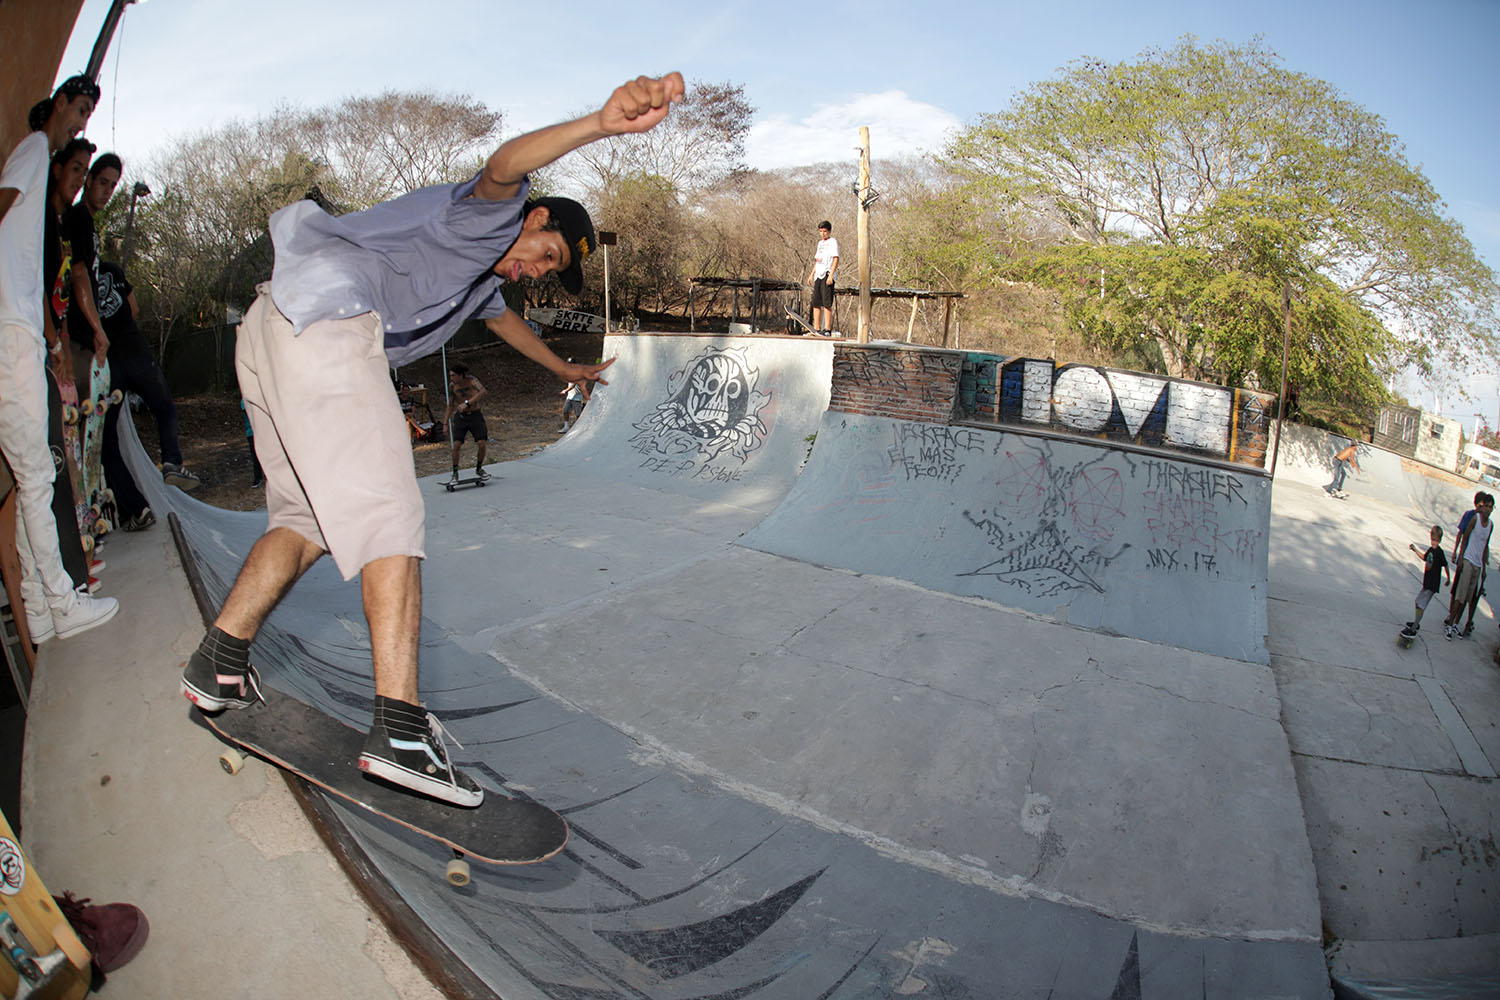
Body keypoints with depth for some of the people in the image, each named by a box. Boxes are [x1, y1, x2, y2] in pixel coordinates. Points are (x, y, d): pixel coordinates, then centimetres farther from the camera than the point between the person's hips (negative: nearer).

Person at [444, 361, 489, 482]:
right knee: (456, 445, -11)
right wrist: (446, 423, 9)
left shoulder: (471, 380, -15)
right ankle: (455, 473, 1)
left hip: (475, 415, -2)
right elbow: (451, 405, 9)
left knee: (482, 444, -9)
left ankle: (478, 469, 14)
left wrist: (467, 403, -41)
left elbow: (482, 392, -34)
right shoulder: (452, 385, -3)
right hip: (460, 417, 2)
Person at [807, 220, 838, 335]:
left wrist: (831, 275, -19)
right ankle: (816, 329, 12)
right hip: (818, 275, 8)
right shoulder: (820, 243, 22)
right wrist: (812, 274, 23)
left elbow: (836, 259, -11)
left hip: (827, 275, -8)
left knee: (827, 303, -12)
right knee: (816, 303, 7)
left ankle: (827, 329, -14)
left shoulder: (833, 242, -2)